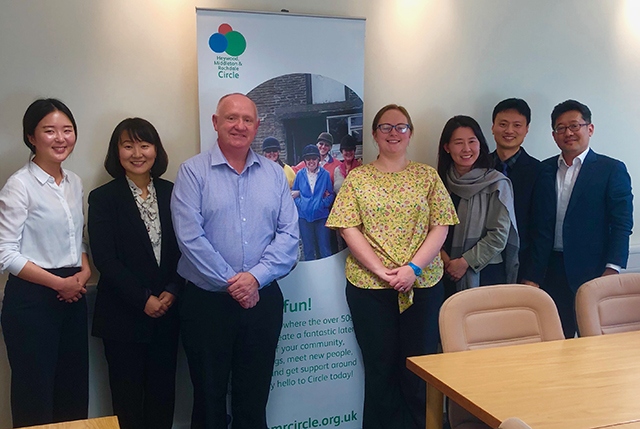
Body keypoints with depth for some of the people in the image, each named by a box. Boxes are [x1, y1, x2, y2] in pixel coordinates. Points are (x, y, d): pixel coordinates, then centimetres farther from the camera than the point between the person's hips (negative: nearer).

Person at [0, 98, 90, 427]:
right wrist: (59, 282, -14)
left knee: (75, 394, 11)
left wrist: (85, 271, -1)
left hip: (72, 297, 6)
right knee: (35, 402, 4)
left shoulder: (74, 182, 10)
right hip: (32, 300, -6)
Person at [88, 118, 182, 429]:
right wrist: (143, 299, -13)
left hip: (167, 311, 3)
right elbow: (104, 258, -9)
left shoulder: (171, 193, 7)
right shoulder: (103, 198, -2)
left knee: (163, 391, 10)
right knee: (128, 395, 6)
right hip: (123, 315, -3)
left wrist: (172, 291, -9)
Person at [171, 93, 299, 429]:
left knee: (255, 399, 13)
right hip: (207, 301, -2)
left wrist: (255, 277, -14)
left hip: (263, 300, 3)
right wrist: (231, 283, -13)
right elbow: (190, 237, -12)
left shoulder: (274, 174, 7)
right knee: (209, 397, 11)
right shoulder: (193, 171, -3)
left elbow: (288, 234, -1)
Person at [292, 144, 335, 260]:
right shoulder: (300, 175, 3)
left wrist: (324, 203, -11)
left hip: (321, 215, -1)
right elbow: (294, 193, 10)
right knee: (308, 249, 10)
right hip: (304, 216, 1)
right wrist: (300, 203, -7)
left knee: (325, 249, 1)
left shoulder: (325, 174, 0)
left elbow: (331, 194, 5)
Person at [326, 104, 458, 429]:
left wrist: (414, 268, -13)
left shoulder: (427, 176, 6)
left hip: (423, 285, 1)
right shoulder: (357, 178, 4)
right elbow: (349, 229, -4)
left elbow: (440, 227, 0)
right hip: (369, 287, -1)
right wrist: (381, 271, -13)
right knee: (380, 369, 9)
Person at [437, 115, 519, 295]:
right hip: (448, 274, 3)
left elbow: (499, 234, -10)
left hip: (485, 272, -3)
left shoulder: (496, 184, -7)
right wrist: (444, 257, -12)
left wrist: (465, 262, -12)